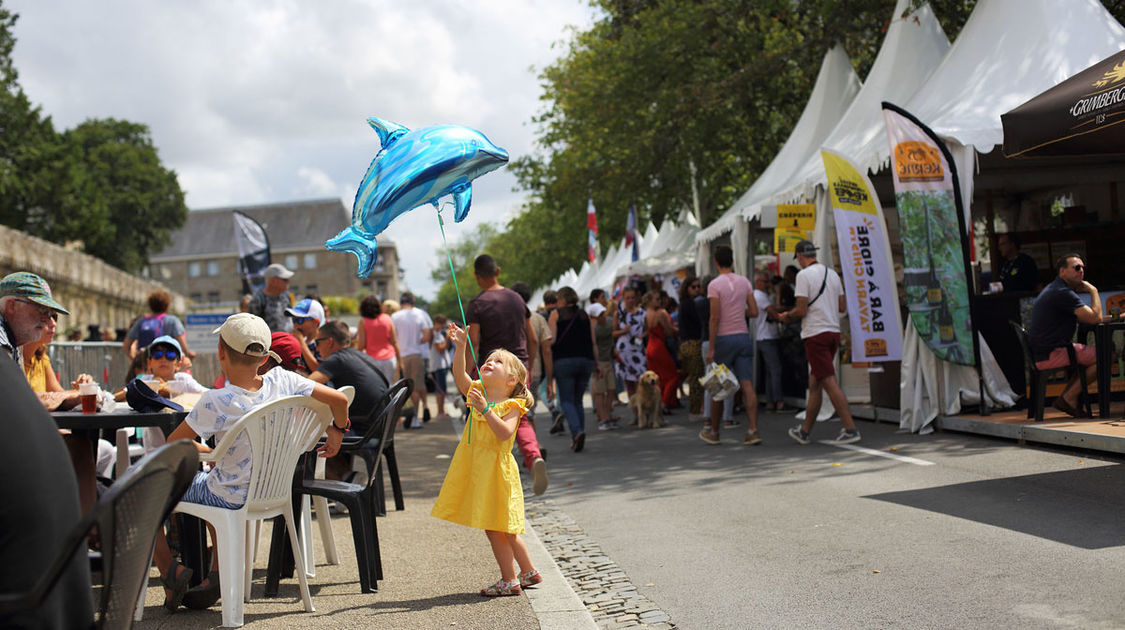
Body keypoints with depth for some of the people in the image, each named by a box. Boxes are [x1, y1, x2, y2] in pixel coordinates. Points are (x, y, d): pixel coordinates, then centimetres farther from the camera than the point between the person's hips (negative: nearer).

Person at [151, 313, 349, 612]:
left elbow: (172, 445, -13)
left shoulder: (215, 403, -24)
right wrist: (337, 431, 9)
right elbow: (339, 399, -9)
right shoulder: (282, 381, -14)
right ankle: (217, 576, 36)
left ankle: (169, 569, 10)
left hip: (230, 498, -5)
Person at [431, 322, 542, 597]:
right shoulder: (478, 393, 10)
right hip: (475, 469, 7)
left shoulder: (512, 406, -9)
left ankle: (509, 581, 10)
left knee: (496, 528, -2)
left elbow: (505, 433, -25)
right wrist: (460, 346, -16)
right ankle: (529, 572, 26)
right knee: (501, 529, 13)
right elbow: (460, 374, -5)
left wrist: (486, 410, -32)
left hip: (496, 470, -7)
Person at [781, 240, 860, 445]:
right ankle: (805, 431, 21)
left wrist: (787, 316, 5)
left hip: (815, 334, -8)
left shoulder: (804, 275, -10)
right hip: (834, 331, 8)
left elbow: (801, 310, -14)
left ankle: (850, 429, -12)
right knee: (814, 383, 14)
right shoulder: (833, 274, 12)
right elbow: (842, 307, 13)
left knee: (829, 383, -8)